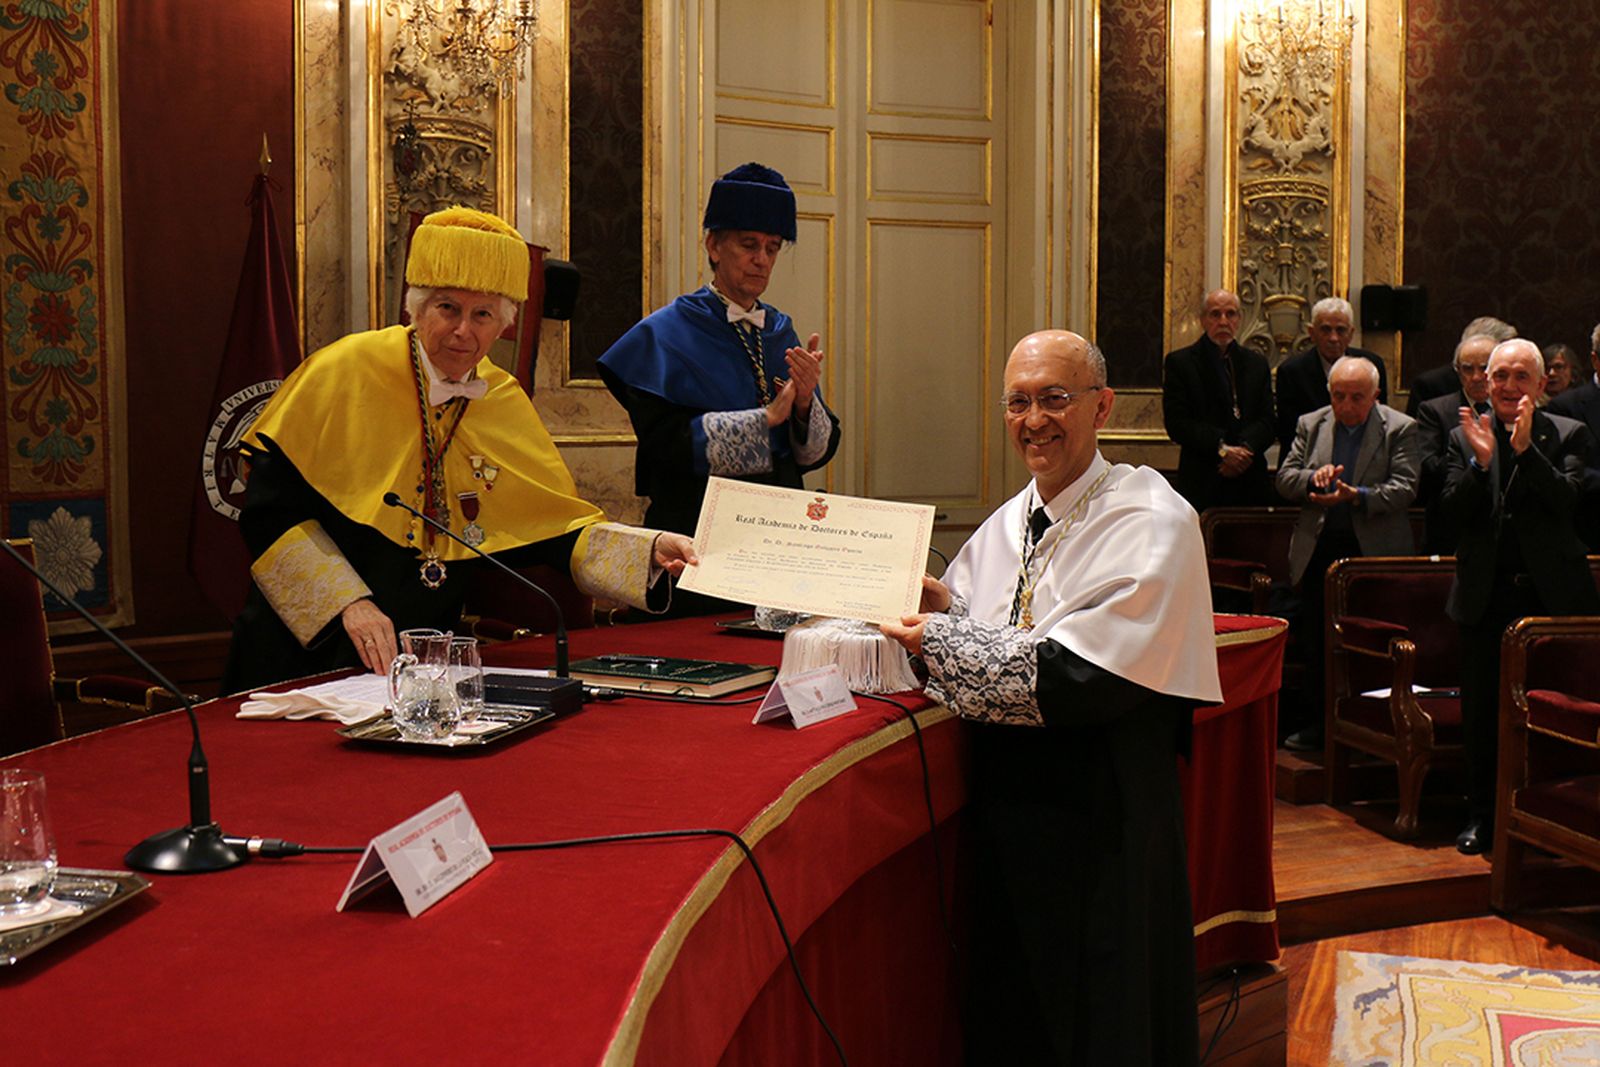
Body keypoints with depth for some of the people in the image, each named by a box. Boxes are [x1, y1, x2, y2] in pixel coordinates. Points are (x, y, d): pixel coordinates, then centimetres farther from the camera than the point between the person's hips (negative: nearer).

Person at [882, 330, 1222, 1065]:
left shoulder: (1151, 523, -13)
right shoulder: (1008, 524, 9)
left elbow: (1082, 678, -22)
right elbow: (987, 631, 13)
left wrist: (941, 639, -17)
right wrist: (944, 604, -8)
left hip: (1098, 817, -6)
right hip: (1008, 799, 7)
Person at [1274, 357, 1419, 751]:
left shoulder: (1400, 429, -1)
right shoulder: (1311, 425, 9)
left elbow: (1403, 489, -10)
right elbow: (1284, 478, 5)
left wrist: (1356, 496, -25)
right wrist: (1313, 478, -16)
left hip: (1374, 552, -3)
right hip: (1319, 548, 3)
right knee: (1315, 643, 7)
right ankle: (1317, 723, 17)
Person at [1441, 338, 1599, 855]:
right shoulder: (1465, 437, 6)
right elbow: (1455, 512, -3)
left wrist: (1525, 448, -23)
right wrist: (1482, 460, -18)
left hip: (1552, 593, -2)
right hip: (1486, 594, 2)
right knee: (1481, 711, 8)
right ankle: (1482, 816, 20)